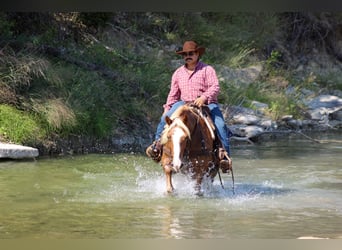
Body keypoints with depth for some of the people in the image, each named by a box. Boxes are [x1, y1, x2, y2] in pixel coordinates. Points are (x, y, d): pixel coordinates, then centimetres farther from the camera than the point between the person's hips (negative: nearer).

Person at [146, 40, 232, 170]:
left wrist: (204, 97, -29)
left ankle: (224, 151, -29)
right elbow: (173, 94, 18)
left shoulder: (207, 69, 1)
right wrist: (167, 108, 5)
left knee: (219, 124, -27)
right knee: (165, 118, -16)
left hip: (207, 104, -4)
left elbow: (215, 87, -12)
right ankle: (157, 143, -10)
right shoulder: (178, 73, 14)